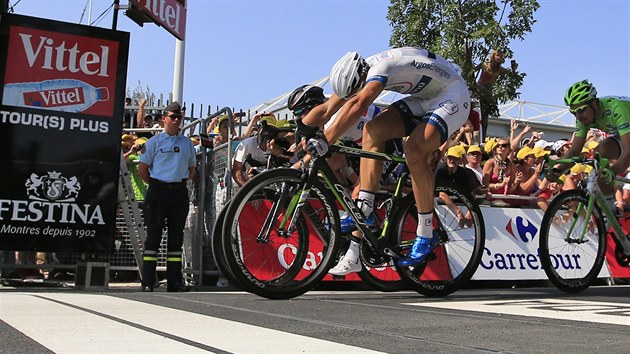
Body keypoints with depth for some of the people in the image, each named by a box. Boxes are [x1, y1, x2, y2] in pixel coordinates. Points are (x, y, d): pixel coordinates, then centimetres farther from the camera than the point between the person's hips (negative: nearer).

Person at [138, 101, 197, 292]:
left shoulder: (187, 143, 13)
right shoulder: (154, 141, 2)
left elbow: (192, 170, 20)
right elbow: (142, 170, 3)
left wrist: (182, 183, 7)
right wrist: (156, 185, 1)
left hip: (180, 192, 4)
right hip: (158, 192, -3)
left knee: (176, 235, 6)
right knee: (154, 235, -2)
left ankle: (174, 281, 11)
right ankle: (147, 282, 1)